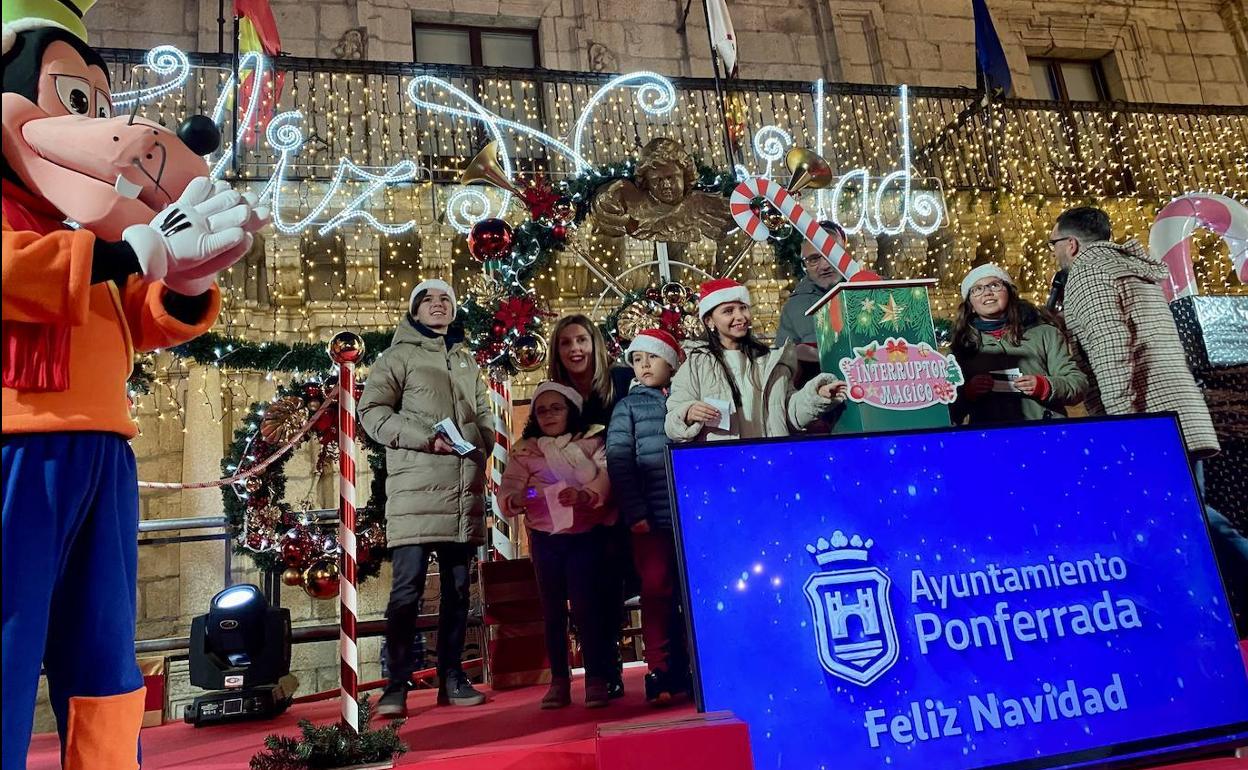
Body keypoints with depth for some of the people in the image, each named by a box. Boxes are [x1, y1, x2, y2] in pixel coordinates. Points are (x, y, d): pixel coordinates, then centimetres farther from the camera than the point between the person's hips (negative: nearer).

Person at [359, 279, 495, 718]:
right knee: (408, 587, -7)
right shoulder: (400, 355, 5)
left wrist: (481, 445, 4)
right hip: (416, 488, -5)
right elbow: (372, 411, -4)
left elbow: (484, 413, 25)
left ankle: (452, 678, 20)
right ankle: (396, 685, 3)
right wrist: (424, 437, -15)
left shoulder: (466, 359, 22)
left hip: (465, 489, 6)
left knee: (458, 587, 10)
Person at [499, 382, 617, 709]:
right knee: (553, 609, 9)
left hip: (588, 535, -3)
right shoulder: (524, 451, 9)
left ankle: (597, 679, 5)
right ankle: (559, 681, 19)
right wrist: (515, 500, -25)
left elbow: (608, 476, -11)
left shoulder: (592, 442, 2)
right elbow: (507, 489, -2)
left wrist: (586, 496, -29)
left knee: (587, 605, -6)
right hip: (545, 538, 3)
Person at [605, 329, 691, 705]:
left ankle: (693, 667, 17)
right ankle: (661, 671, 11)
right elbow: (618, 460, -1)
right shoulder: (628, 406, 8)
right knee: (657, 591, 1)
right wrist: (635, 513, -9)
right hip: (653, 518, -1)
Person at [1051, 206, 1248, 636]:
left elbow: (1110, 343, -17)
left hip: (1145, 415, -9)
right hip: (1181, 415, 9)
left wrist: (1120, 418, -21)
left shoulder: (1087, 268, -2)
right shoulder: (1132, 268, 28)